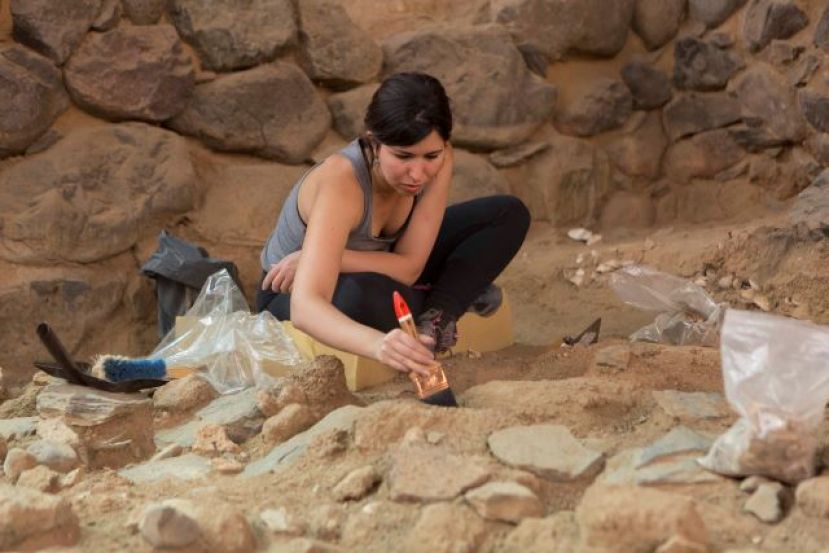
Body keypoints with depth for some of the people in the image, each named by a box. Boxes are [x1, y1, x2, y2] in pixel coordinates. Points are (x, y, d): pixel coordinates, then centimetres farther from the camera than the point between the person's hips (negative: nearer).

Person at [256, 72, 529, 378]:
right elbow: (304, 306, -51)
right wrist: (378, 344, -68)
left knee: (507, 214, -7)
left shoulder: (437, 162, -22)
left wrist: (327, 258, -35)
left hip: (376, 269, 6)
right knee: (364, 295, -44)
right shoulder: (341, 183, -39)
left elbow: (409, 266, -22)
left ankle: (435, 316, -21)